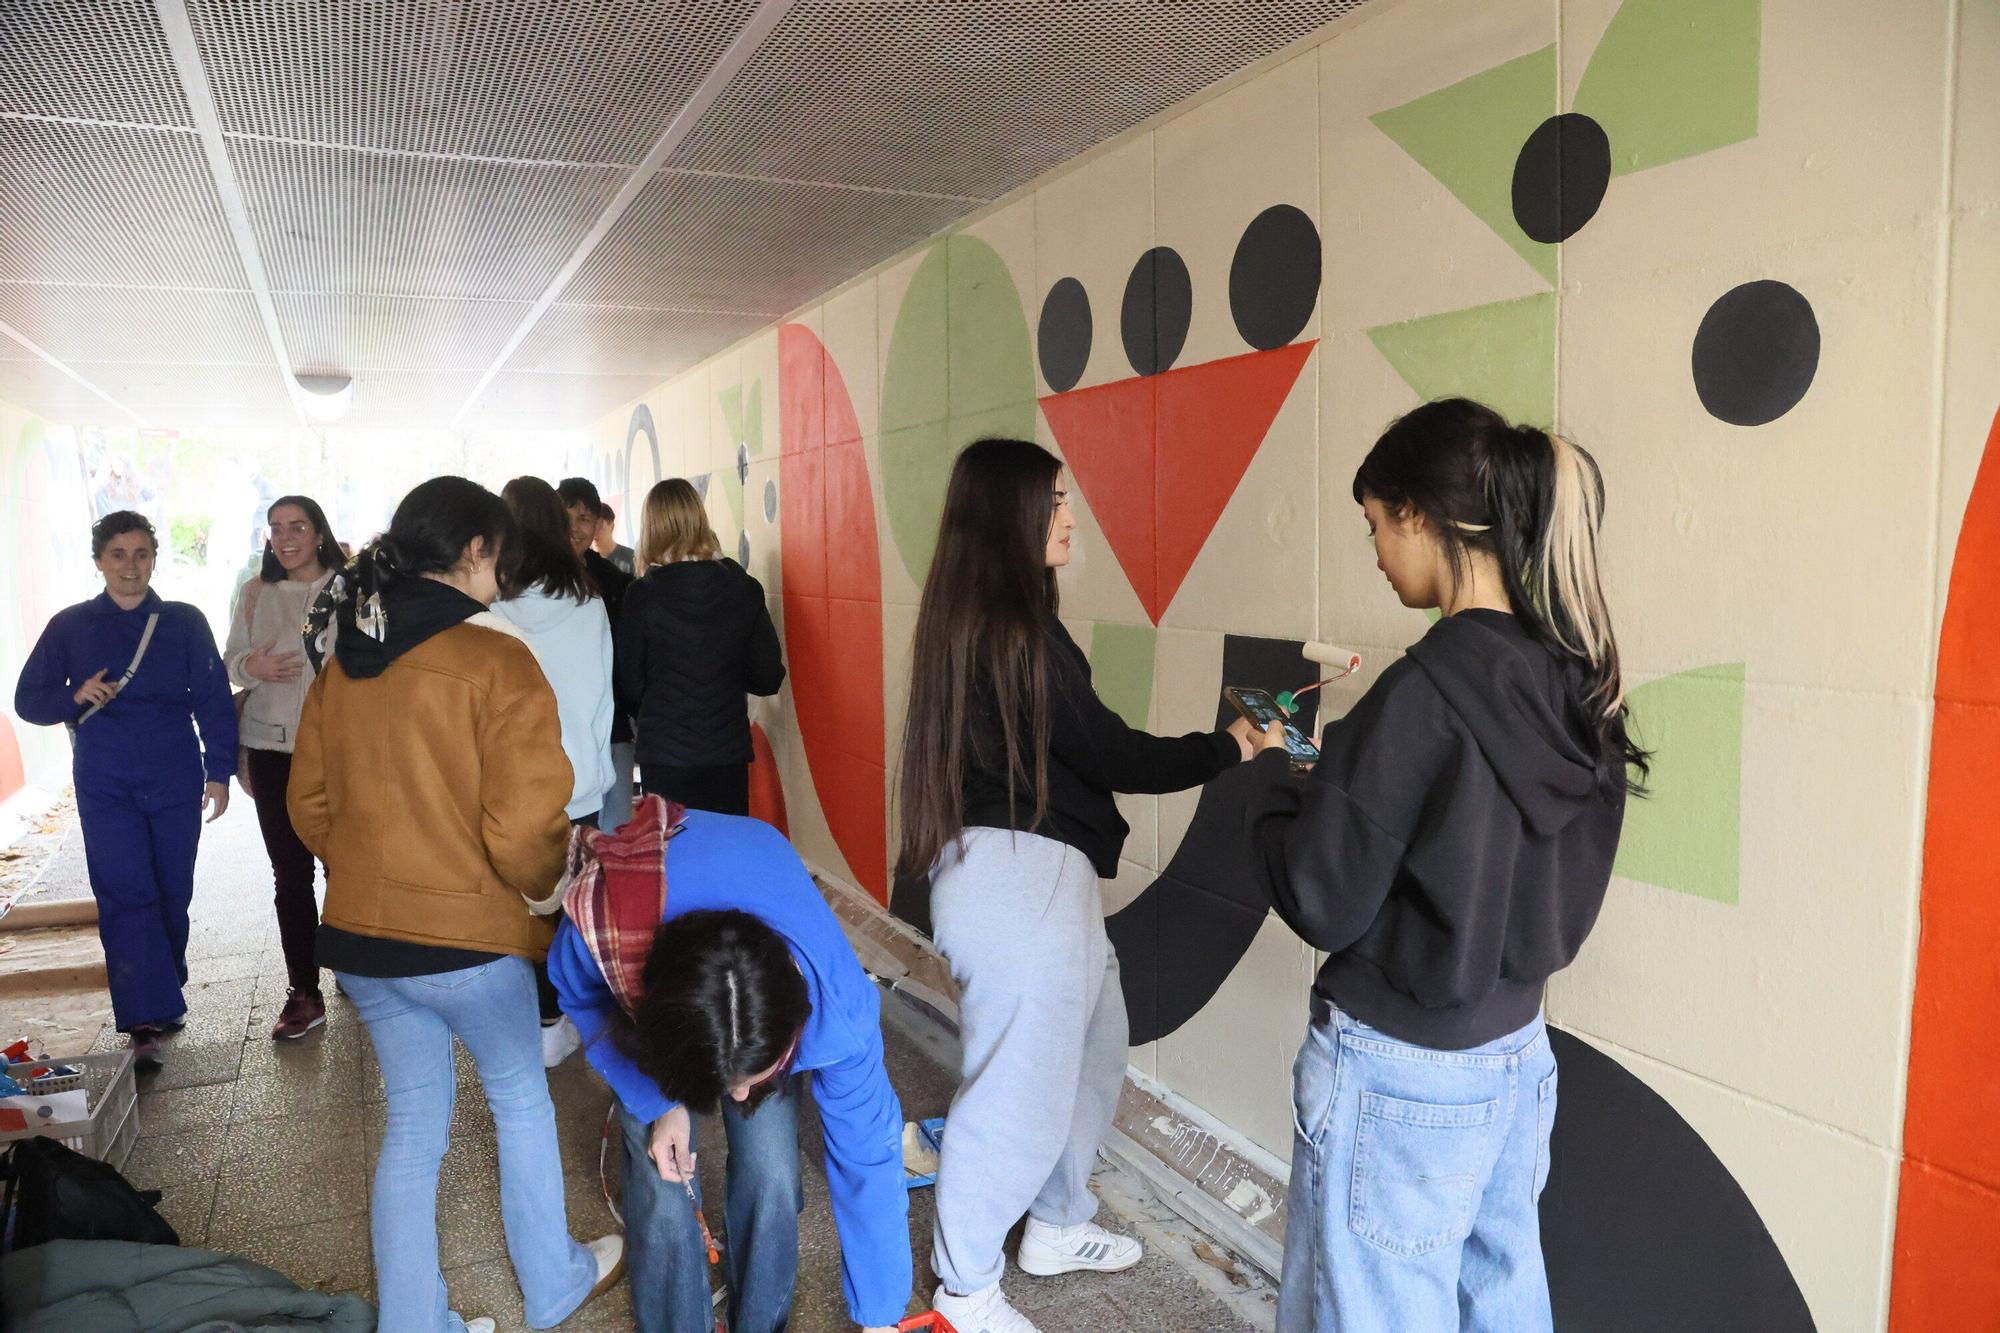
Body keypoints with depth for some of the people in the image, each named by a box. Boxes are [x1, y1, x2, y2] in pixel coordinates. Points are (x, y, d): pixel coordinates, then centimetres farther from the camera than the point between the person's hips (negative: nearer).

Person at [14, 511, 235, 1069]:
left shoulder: (184, 623, 3)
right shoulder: (70, 626, 5)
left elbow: (214, 701, 2)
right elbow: (28, 699, 7)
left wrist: (218, 772, -4)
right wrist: (76, 696, -14)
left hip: (176, 783, 1)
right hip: (106, 787, 0)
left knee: (172, 896, 8)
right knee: (126, 897, -9)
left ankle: (163, 995, 28)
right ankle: (148, 1021, -8)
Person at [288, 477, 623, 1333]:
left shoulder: (341, 665, 3)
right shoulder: (494, 659, -18)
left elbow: (309, 804, 10)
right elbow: (523, 829, -20)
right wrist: (551, 885, 0)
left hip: (360, 937, 6)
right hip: (468, 934, -5)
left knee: (413, 1125, 18)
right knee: (521, 1101, 17)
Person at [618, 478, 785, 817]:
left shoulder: (643, 596, -10)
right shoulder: (744, 589, -4)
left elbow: (629, 684, -2)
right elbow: (768, 677, 0)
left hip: (663, 754, -2)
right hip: (728, 751, 2)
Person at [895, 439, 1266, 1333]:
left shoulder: (969, 615, 9)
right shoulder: (1016, 626, -20)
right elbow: (1110, 755, -16)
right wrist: (1228, 748, -3)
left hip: (1032, 873, 10)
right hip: (1021, 878, -10)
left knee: (1090, 1050, 23)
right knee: (1021, 1085, 4)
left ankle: (1055, 1225, 41)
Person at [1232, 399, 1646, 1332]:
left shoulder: (1425, 692, -24)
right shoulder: (1569, 676, -1)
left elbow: (1322, 902, -18)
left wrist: (1264, 785, -2)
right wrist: (1343, 768, 9)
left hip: (1400, 1075, -7)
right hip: (1515, 1054, 8)